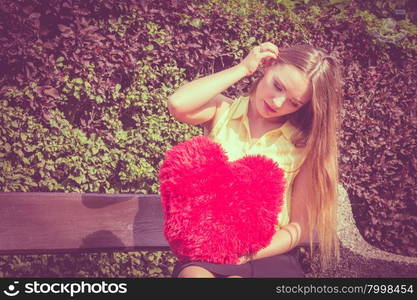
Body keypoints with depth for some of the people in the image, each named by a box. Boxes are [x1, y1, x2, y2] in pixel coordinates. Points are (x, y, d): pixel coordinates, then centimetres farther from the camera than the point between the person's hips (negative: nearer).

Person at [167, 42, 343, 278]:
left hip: (269, 252, 0)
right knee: (194, 273, -33)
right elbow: (178, 105, -19)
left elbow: (299, 226, 1)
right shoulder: (223, 112, 4)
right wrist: (242, 69, -10)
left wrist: (250, 254, -15)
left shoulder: (303, 144, 1)